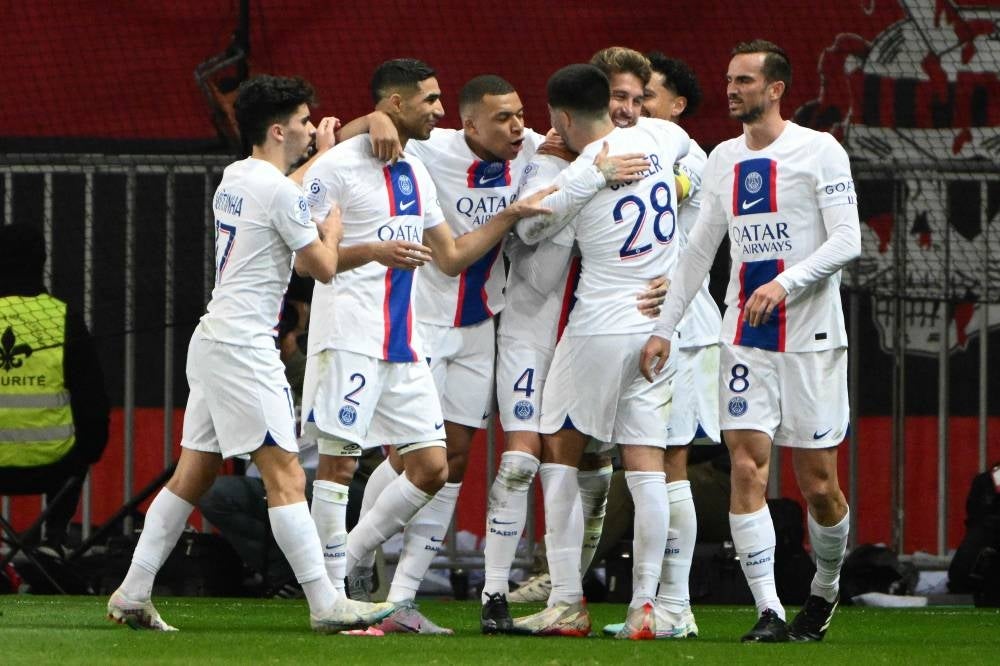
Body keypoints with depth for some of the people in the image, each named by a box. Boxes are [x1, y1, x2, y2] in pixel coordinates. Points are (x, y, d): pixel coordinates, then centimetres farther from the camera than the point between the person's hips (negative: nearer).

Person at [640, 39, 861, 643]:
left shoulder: (820, 151, -5)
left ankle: (826, 589, 26)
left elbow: (848, 242, -11)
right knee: (747, 467, -10)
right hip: (746, 341, 4)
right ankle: (769, 612, -11)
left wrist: (784, 282, -23)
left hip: (811, 338, -4)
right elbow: (699, 249, 18)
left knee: (819, 485, -1)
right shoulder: (724, 159, 12)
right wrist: (664, 327, 13)